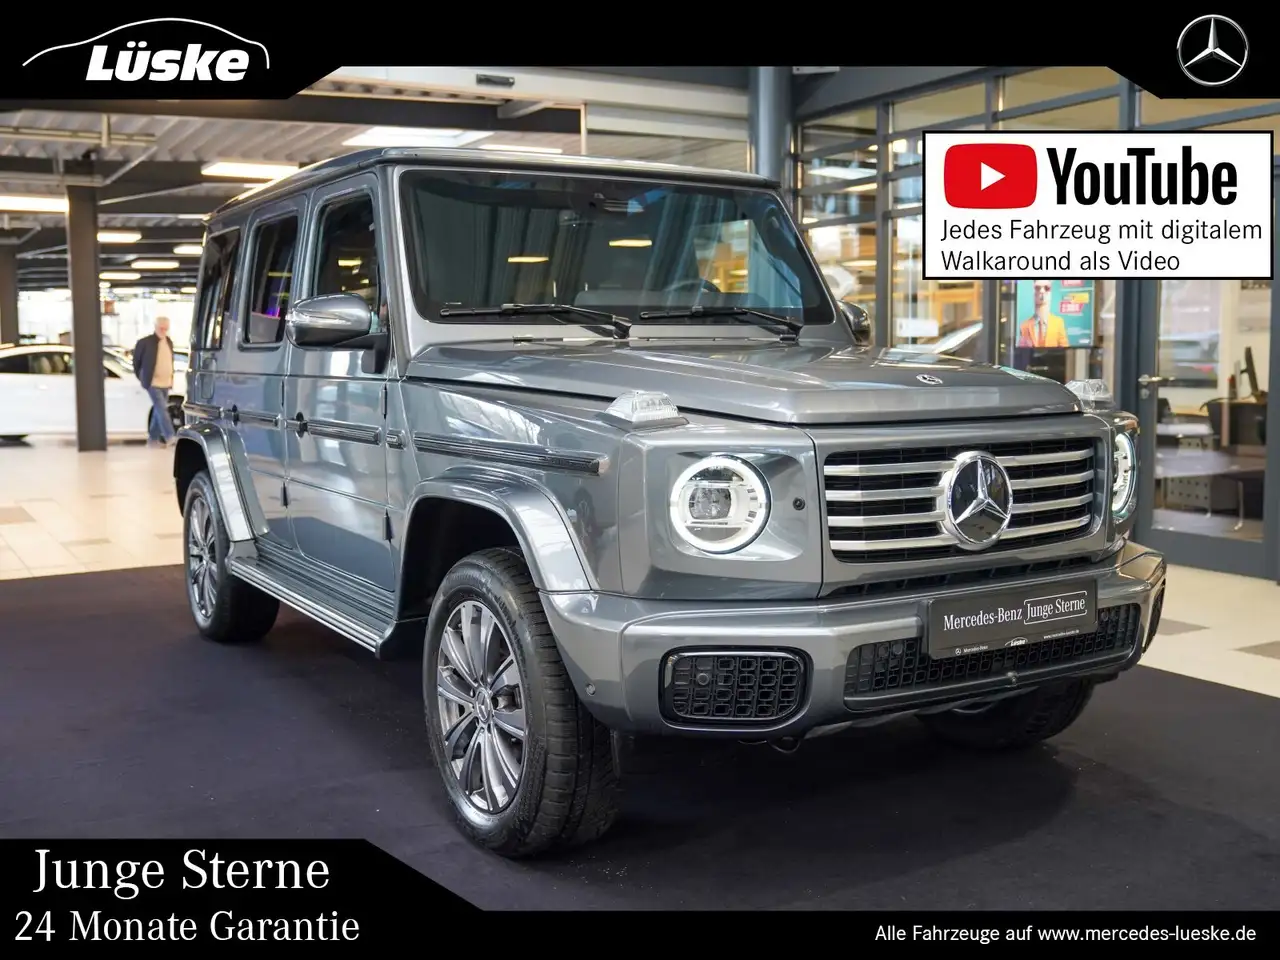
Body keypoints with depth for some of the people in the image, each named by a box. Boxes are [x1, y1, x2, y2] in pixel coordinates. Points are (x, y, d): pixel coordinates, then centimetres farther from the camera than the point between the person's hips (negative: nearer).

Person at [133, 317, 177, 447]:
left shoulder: (169, 342, 10)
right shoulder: (145, 342, -7)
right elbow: (136, 360, 2)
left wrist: (171, 378, 13)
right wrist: (141, 377, 6)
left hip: (166, 383, 6)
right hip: (153, 383, -6)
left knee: (159, 410, 11)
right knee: (162, 409, -15)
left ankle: (153, 437, 21)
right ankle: (170, 437, -19)